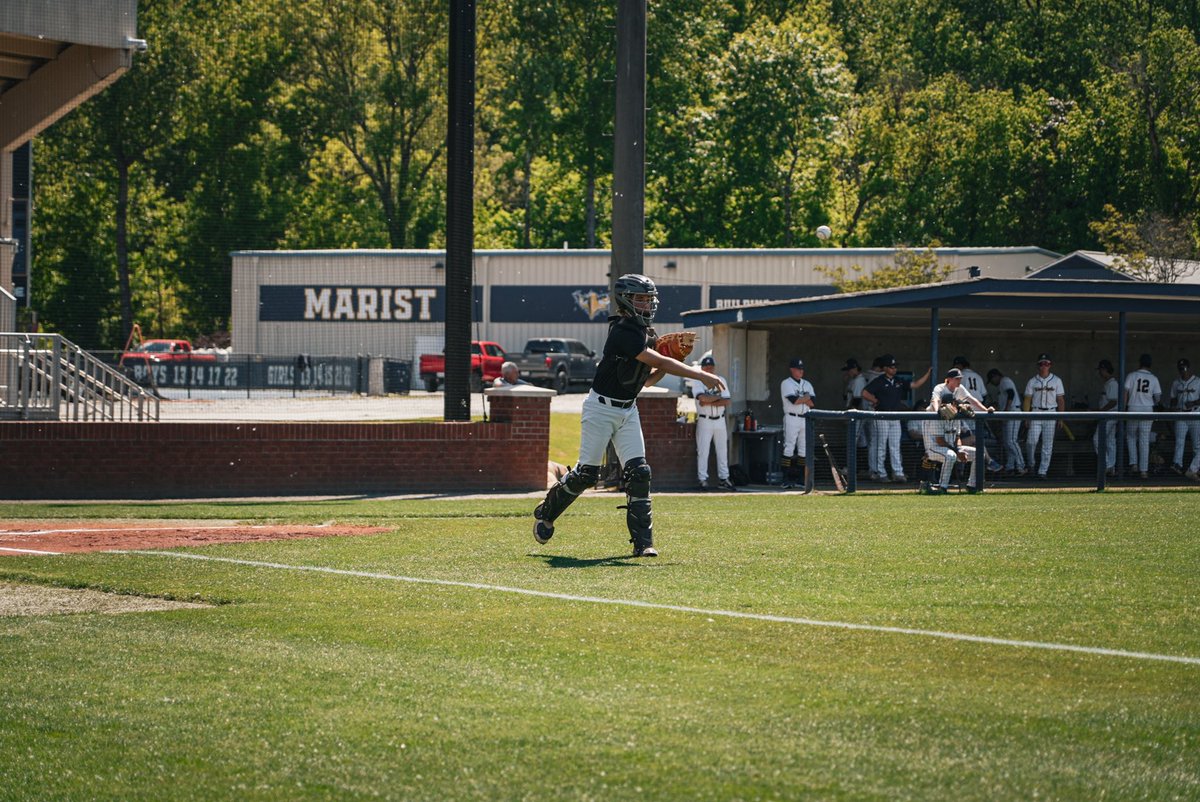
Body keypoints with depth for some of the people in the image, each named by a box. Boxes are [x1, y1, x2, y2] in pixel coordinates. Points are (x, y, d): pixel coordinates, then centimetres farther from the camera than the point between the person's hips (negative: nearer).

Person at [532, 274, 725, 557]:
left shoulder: (646, 334, 8)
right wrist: (701, 376, -26)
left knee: (638, 473, -5)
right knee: (586, 473, -3)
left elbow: (648, 378, 12)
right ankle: (545, 513, 22)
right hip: (601, 408, -8)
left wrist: (670, 363, -6)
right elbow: (659, 363, -27)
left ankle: (643, 542, -5)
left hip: (628, 410, 8)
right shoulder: (623, 332, -21)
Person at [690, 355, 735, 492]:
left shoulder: (721, 380, 7)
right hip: (704, 420, -4)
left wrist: (709, 402, -13)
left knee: (722, 450, 7)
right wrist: (718, 397, -9)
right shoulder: (697, 381, -3)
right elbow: (702, 397, -21)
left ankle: (723, 479, 13)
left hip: (720, 420, 4)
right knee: (703, 451, -5)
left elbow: (726, 402, -3)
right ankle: (703, 479, -2)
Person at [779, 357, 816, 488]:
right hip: (792, 418, -6)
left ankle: (801, 479, 11)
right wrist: (806, 398, -2)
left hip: (805, 419, 6)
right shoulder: (786, 383, -2)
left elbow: (813, 403, 4)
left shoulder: (807, 384, 15)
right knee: (789, 448, -9)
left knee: (804, 449, 6)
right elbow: (793, 400, -17)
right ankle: (786, 480, -10)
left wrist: (800, 399, -9)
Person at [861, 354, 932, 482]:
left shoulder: (899, 381, 11)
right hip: (882, 417, -5)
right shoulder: (879, 382, -6)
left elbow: (915, 385, 10)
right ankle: (880, 473, 5)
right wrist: (876, 401, -7)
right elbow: (865, 393, -11)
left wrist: (928, 374, 3)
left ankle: (898, 473, -1)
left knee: (895, 446, 2)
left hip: (895, 417, 5)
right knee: (881, 446, 0)